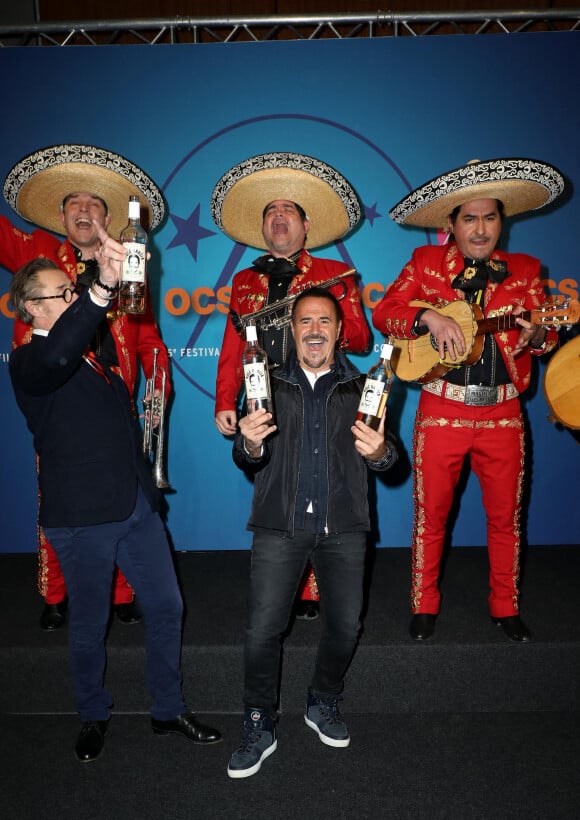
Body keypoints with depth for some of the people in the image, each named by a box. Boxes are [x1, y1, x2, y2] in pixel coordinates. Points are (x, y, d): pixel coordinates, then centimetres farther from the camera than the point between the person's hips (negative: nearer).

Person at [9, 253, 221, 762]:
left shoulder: (94, 353, 15)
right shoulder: (28, 362, -11)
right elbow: (57, 355, -37)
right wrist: (102, 287, -49)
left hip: (137, 505, 7)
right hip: (82, 516, -7)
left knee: (166, 607, 11)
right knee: (90, 623, 11)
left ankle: (169, 710, 30)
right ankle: (94, 717, 36)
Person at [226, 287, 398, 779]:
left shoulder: (361, 387, 9)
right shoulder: (270, 384, 8)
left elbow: (387, 457, 5)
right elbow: (249, 461, 3)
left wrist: (379, 451, -19)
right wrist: (250, 445, -22)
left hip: (343, 526, 1)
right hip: (281, 524, -1)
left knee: (345, 625, 7)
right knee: (263, 629, -3)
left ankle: (324, 705, 34)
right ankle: (259, 725, 19)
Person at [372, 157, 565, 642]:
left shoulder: (525, 270, 8)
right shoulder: (426, 262, 4)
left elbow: (546, 334, 6)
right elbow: (383, 314, -4)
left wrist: (536, 335, -18)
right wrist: (430, 317, -22)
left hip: (503, 413, 2)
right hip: (441, 411, -1)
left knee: (505, 515, 10)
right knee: (431, 514, 7)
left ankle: (506, 608, 29)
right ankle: (425, 607, 25)